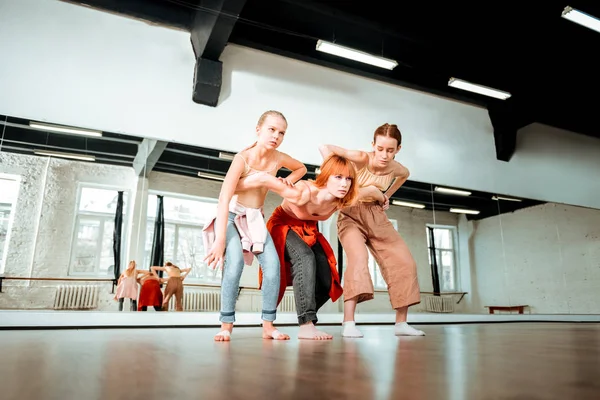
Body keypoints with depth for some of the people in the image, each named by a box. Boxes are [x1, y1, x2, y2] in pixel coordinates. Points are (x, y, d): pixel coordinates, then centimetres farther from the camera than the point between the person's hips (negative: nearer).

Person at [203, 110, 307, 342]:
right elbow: (224, 199, -28)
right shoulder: (243, 158, -21)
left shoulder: (278, 159, -5)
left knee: (272, 263, -16)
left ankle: (268, 325, -5)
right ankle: (226, 325, -14)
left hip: (256, 218, 5)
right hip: (231, 216, -4)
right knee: (235, 261, -28)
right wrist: (221, 239, -35)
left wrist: (289, 180, -4)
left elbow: (302, 168, 18)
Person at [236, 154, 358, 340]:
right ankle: (306, 325, -32)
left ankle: (307, 316, 21)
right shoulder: (304, 193, -37)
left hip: (308, 231, 6)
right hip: (284, 226, -6)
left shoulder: (339, 201, -18)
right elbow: (264, 179, -40)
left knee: (327, 283, -6)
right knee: (305, 257, -35)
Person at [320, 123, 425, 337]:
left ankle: (401, 323, 12)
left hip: (377, 217, 6)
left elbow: (405, 174, 19)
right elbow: (325, 148, -26)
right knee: (358, 258, -31)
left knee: (404, 263, 0)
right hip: (351, 216, -5)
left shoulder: (396, 168, -7)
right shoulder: (361, 158, -22)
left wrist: (386, 195, 7)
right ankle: (348, 323, -25)